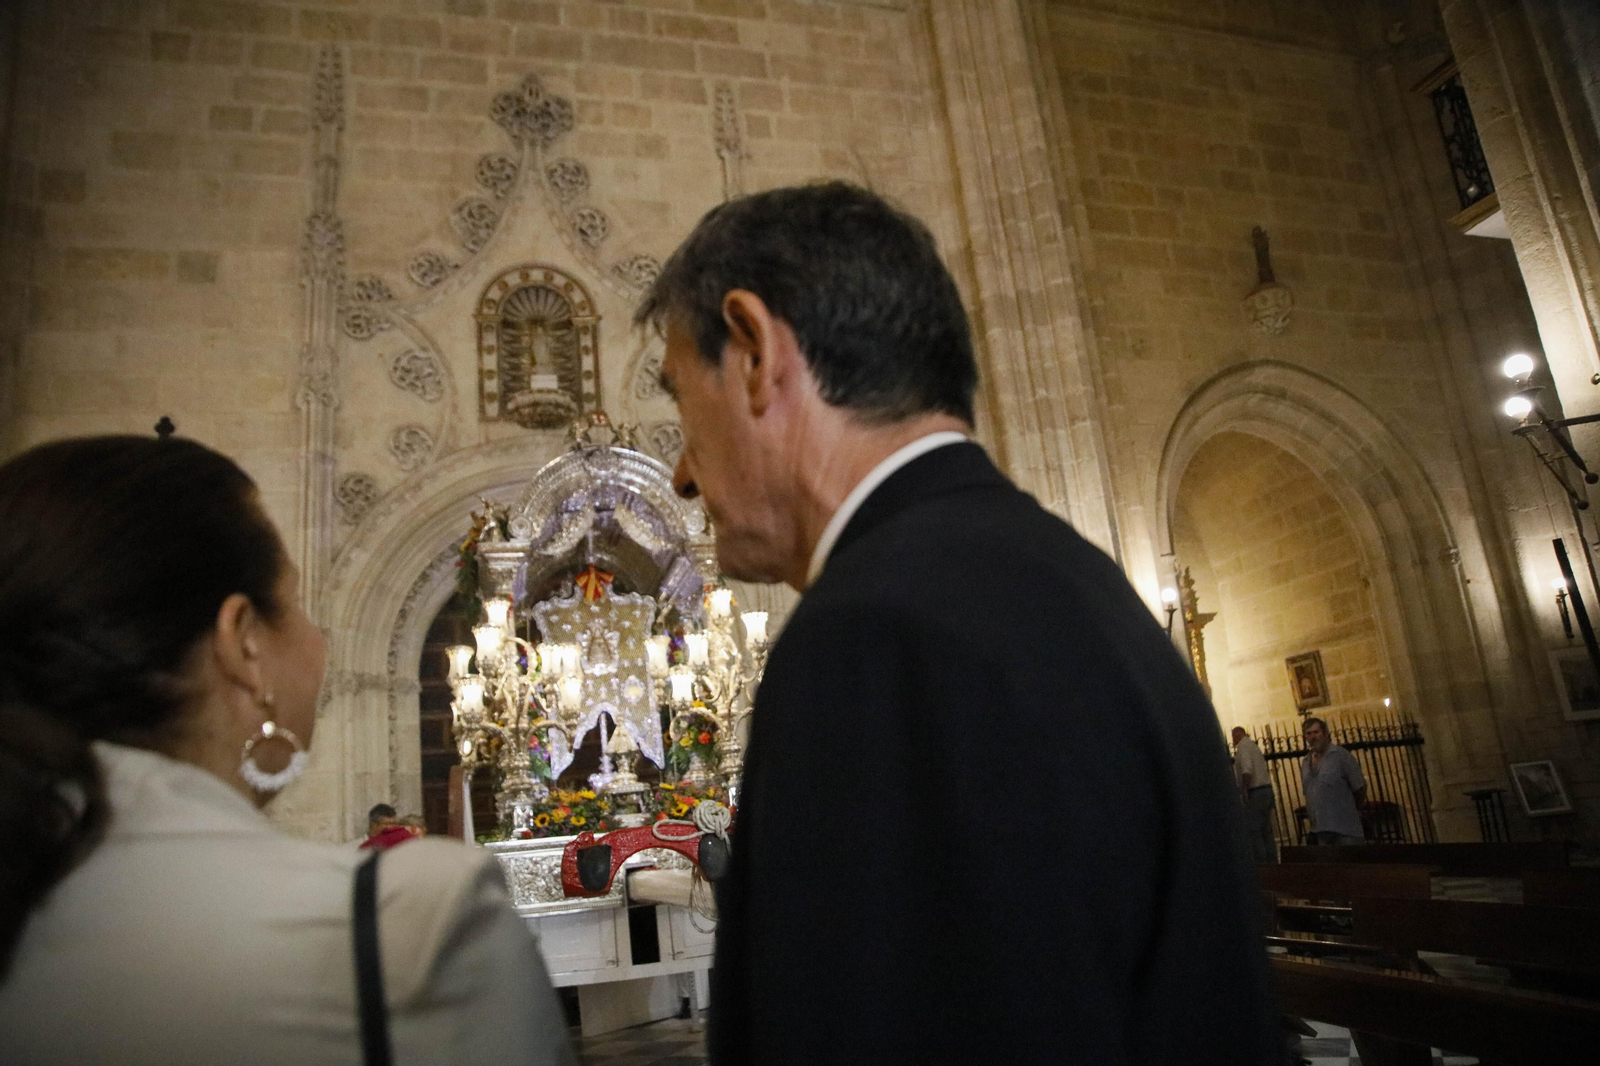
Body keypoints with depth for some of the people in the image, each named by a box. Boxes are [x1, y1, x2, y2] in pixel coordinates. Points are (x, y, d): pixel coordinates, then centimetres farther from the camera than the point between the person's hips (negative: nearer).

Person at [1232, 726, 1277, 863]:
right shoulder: (1253, 745, 21)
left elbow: (1247, 770, -21)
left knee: (1252, 831, -9)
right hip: (1266, 789, 9)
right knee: (1266, 831, 10)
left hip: (1255, 793, -9)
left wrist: (1244, 790, -21)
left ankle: (1260, 862, -13)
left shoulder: (1243, 746, -7)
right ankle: (1272, 861, 11)